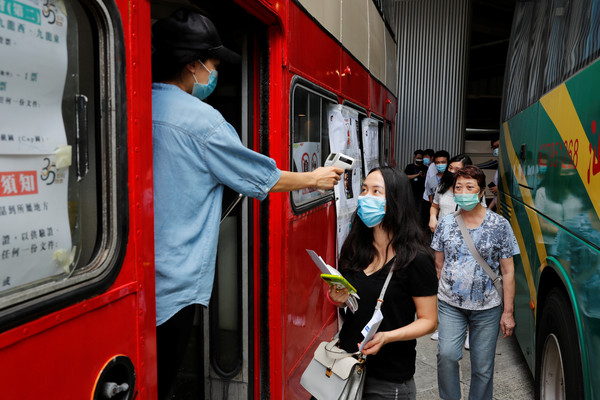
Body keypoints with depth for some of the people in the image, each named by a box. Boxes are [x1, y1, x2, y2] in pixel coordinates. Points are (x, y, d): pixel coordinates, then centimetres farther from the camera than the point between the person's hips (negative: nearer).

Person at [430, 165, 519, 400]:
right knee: (446, 355, -15)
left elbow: (508, 271, 0)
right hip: (450, 304, 1)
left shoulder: (499, 225, -3)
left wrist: (508, 312, -2)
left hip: (487, 308, -1)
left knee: (483, 368, 6)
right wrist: (432, 300, 9)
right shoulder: (446, 224, 2)